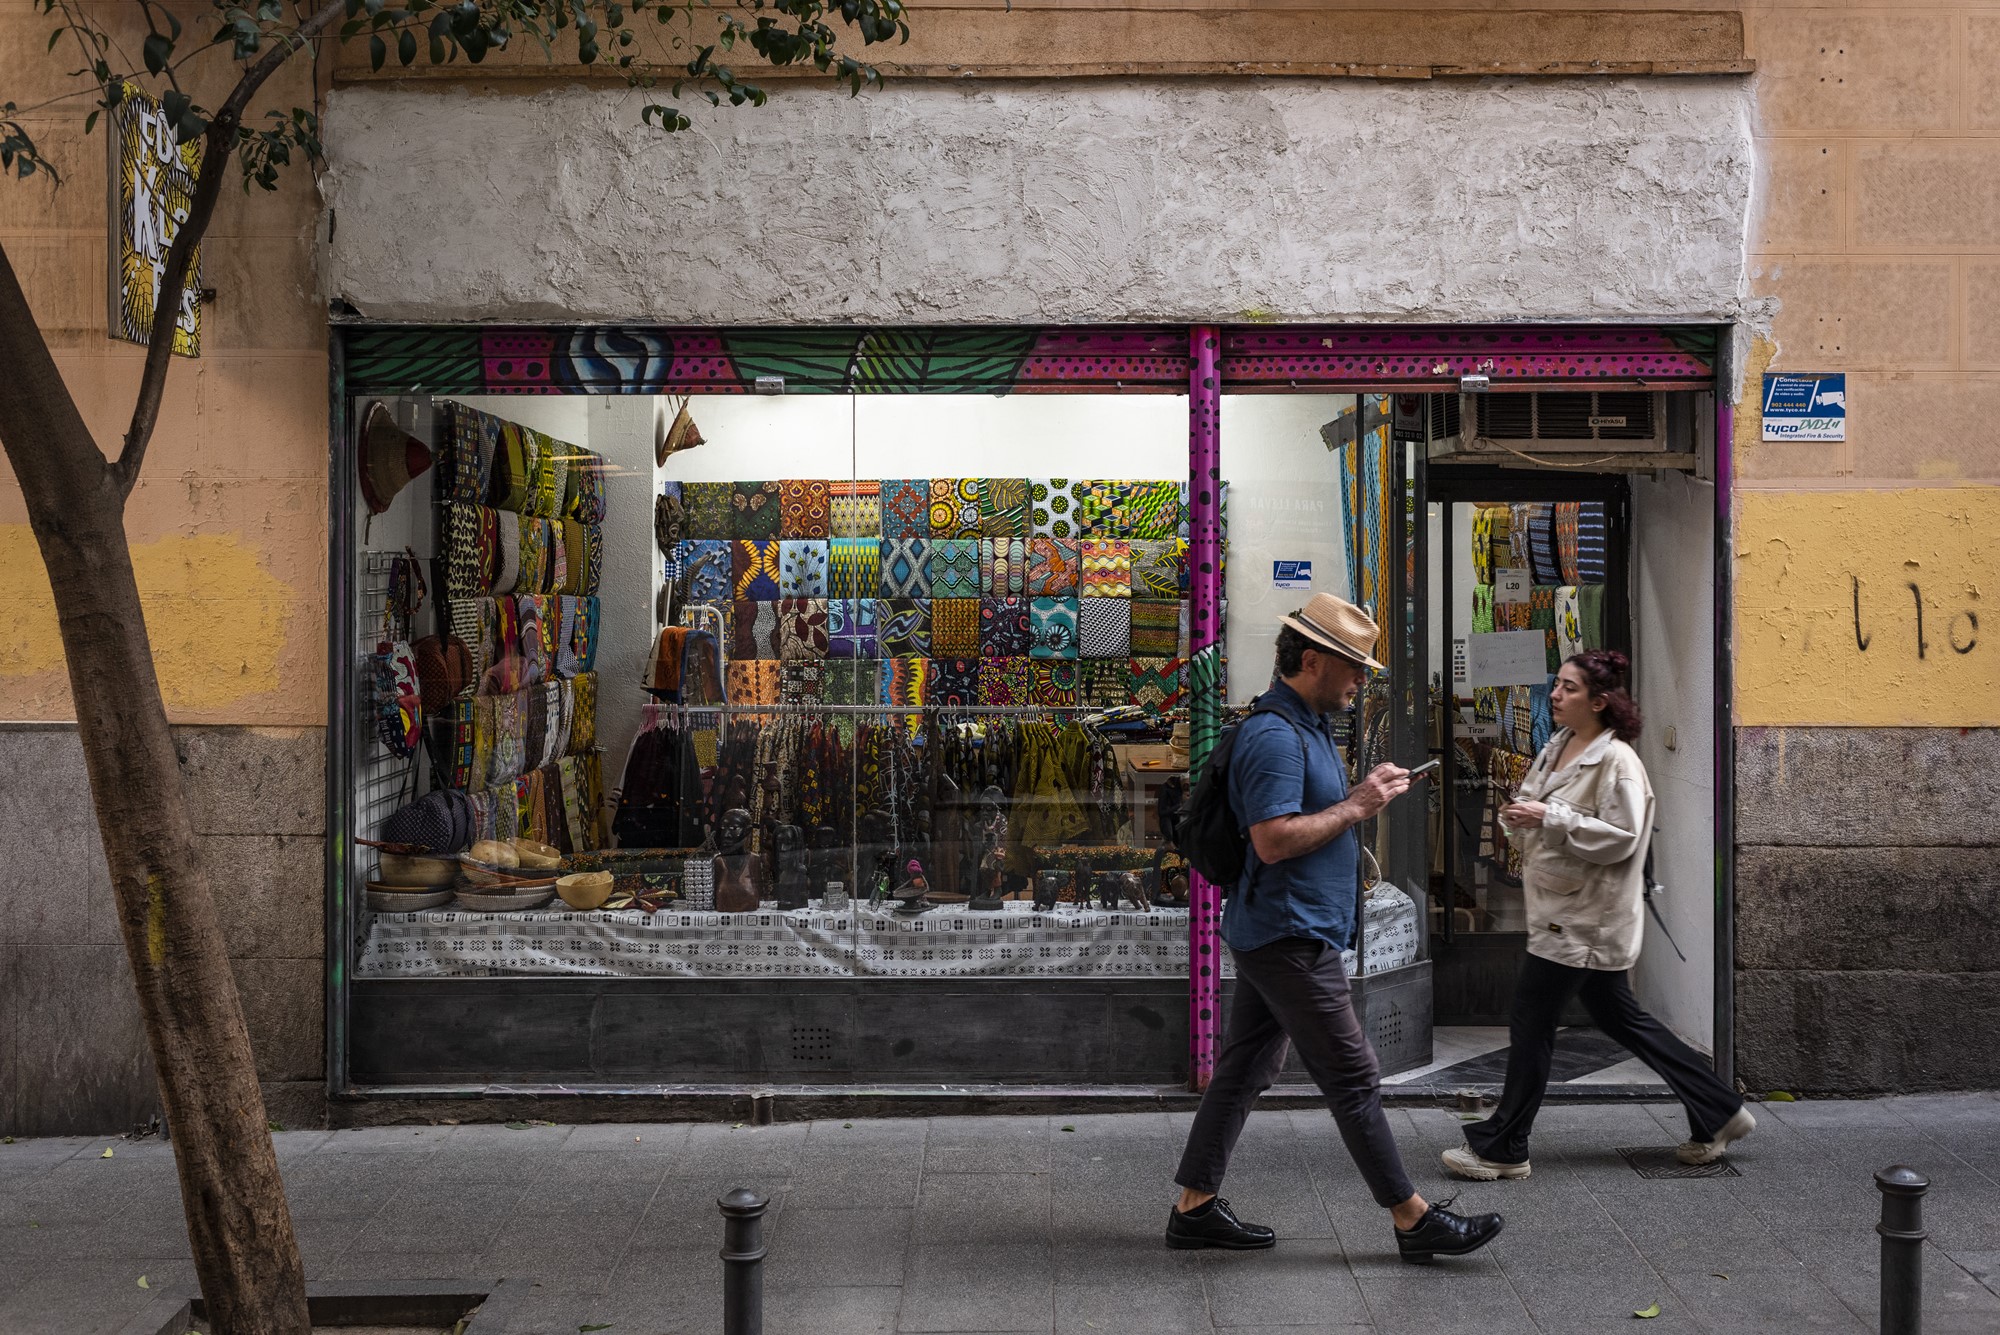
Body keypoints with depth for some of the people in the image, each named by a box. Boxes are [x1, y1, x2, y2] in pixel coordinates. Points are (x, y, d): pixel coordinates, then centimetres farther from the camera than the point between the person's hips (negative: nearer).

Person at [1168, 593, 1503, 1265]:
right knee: (1353, 1080, -3)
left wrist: (1365, 793, 8)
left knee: (1243, 1070, 13)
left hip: (1271, 934, 11)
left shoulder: (1307, 726, 16)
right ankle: (1413, 1221, 5)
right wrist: (1356, 807, -18)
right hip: (1290, 937, -11)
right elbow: (1273, 840, -26)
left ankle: (1195, 1208, 19)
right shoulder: (1274, 736, -19)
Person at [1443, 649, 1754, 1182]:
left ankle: (1501, 1148, 7)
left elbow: (1620, 839, -23)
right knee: (1619, 1017, 16)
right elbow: (1544, 826, 20)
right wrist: (1519, 819, -3)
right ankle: (1719, 1112, 27)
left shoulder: (1617, 760, -17)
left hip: (1587, 917, -10)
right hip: (1561, 911, 10)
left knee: (1531, 1020, -4)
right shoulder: (1556, 749, 11)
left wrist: (1550, 817, -27)